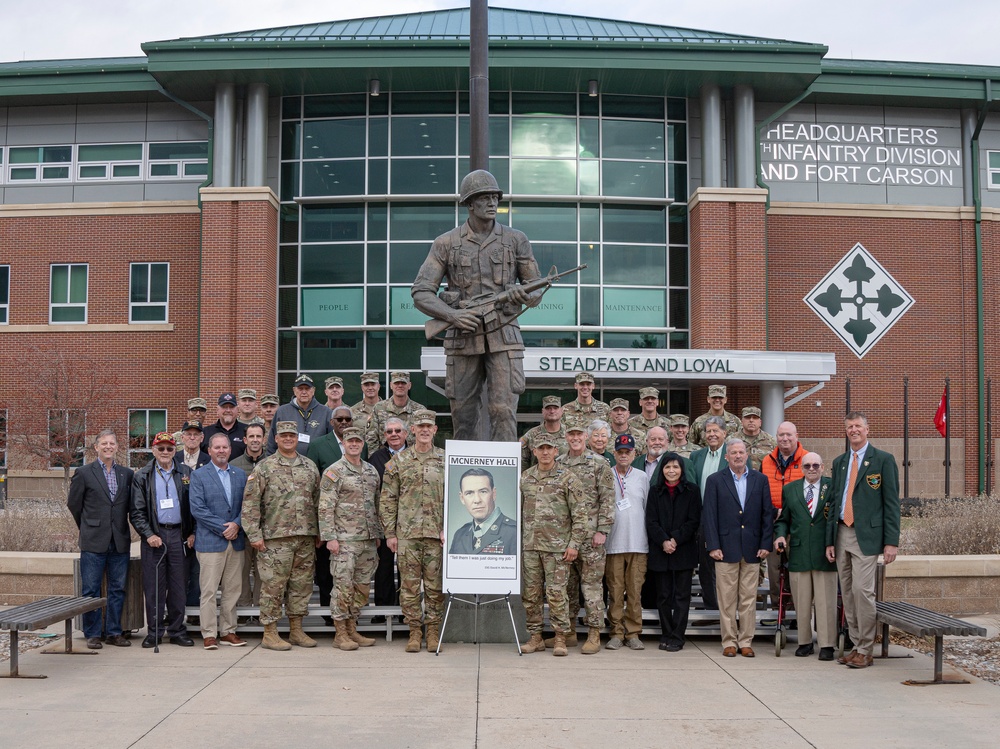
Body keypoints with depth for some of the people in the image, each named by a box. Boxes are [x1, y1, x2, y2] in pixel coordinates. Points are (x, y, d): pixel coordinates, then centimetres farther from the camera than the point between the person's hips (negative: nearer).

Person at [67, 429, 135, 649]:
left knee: (118, 589, 7)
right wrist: (88, 528, 11)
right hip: (94, 541, -3)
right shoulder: (84, 473, -1)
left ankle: (114, 632, 16)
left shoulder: (127, 474, 9)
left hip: (119, 541, 3)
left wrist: (120, 527, 10)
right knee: (91, 590, 1)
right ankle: (92, 634, 10)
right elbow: (73, 503, 6)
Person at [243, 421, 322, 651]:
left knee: (302, 584, 9)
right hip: (275, 537, -5)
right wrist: (255, 534, -10)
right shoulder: (264, 467, -1)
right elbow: (250, 503, -5)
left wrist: (318, 532, 12)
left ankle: (296, 630, 19)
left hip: (306, 537, 5)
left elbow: (318, 500, 16)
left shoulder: (310, 466, 12)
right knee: (273, 585, -2)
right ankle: (270, 634, 6)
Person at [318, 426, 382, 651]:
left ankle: (352, 629, 19)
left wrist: (377, 534, 16)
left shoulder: (372, 472, 14)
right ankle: (340, 634, 3)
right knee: (344, 586, -5)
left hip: (368, 540, 6)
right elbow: (325, 508, -10)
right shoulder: (334, 472, -6)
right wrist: (330, 537, -16)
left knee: (362, 587, 9)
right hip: (345, 540, -6)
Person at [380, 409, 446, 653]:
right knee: (409, 585, 2)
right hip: (406, 532, 0)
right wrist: (390, 533, 0)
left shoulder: (446, 460, 7)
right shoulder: (399, 460, 6)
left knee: (435, 585, 3)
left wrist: (449, 528, -4)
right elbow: (388, 499, 6)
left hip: (437, 533, 0)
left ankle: (433, 632, 14)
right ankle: (414, 632, 12)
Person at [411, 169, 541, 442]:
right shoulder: (446, 243, 4)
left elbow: (537, 289, 11)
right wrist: (452, 314, -17)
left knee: (503, 411, -9)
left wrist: (524, 295, -13)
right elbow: (421, 293, 0)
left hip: (503, 338, -1)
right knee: (463, 414, 6)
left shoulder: (515, 240, 7)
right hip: (463, 339, 1)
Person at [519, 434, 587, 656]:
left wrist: (574, 544, -10)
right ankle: (535, 637, 17)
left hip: (557, 546, -4)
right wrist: (516, 541, 13)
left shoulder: (567, 477, -3)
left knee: (556, 592, -5)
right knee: (530, 593, 7)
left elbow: (579, 513, -5)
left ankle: (560, 638, 5)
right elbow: (518, 510, 17)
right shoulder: (525, 478, 11)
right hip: (530, 545, 5)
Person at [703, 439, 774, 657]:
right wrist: (713, 546, -8)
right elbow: (709, 516, -1)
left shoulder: (760, 480, 9)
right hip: (726, 548, -2)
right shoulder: (715, 481, 4)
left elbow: (767, 514, 8)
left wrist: (765, 544, 0)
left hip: (752, 549, 2)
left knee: (749, 599, 4)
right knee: (727, 599, 2)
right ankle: (729, 642, 10)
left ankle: (745, 642, 12)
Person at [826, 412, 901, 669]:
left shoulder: (883, 460, 0)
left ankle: (865, 651, -2)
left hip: (866, 535, -6)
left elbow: (891, 502, -4)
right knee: (847, 593, 7)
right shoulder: (839, 462, 16)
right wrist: (830, 540, 11)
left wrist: (891, 541, -10)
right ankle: (856, 645, 16)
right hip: (842, 533, 6)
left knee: (862, 590, -12)